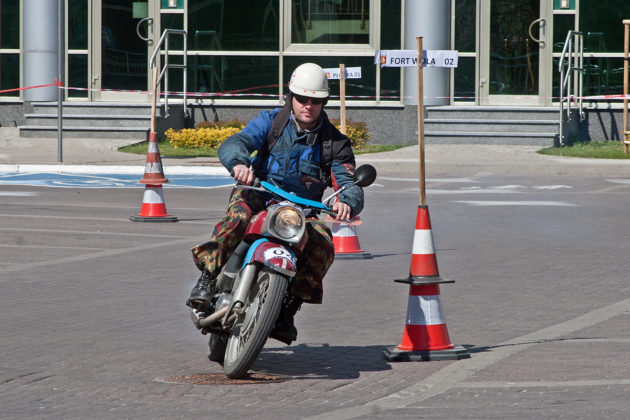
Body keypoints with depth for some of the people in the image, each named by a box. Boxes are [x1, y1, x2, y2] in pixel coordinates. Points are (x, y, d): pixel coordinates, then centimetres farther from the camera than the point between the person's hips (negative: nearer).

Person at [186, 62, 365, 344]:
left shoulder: (333, 141, 8)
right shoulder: (271, 121, 5)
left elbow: (349, 183, -2)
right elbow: (232, 145, -10)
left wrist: (347, 203, -29)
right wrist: (239, 163, -37)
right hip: (260, 197, -1)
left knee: (322, 244, -29)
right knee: (238, 215, -36)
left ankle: (288, 310, -23)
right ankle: (206, 279, -38)